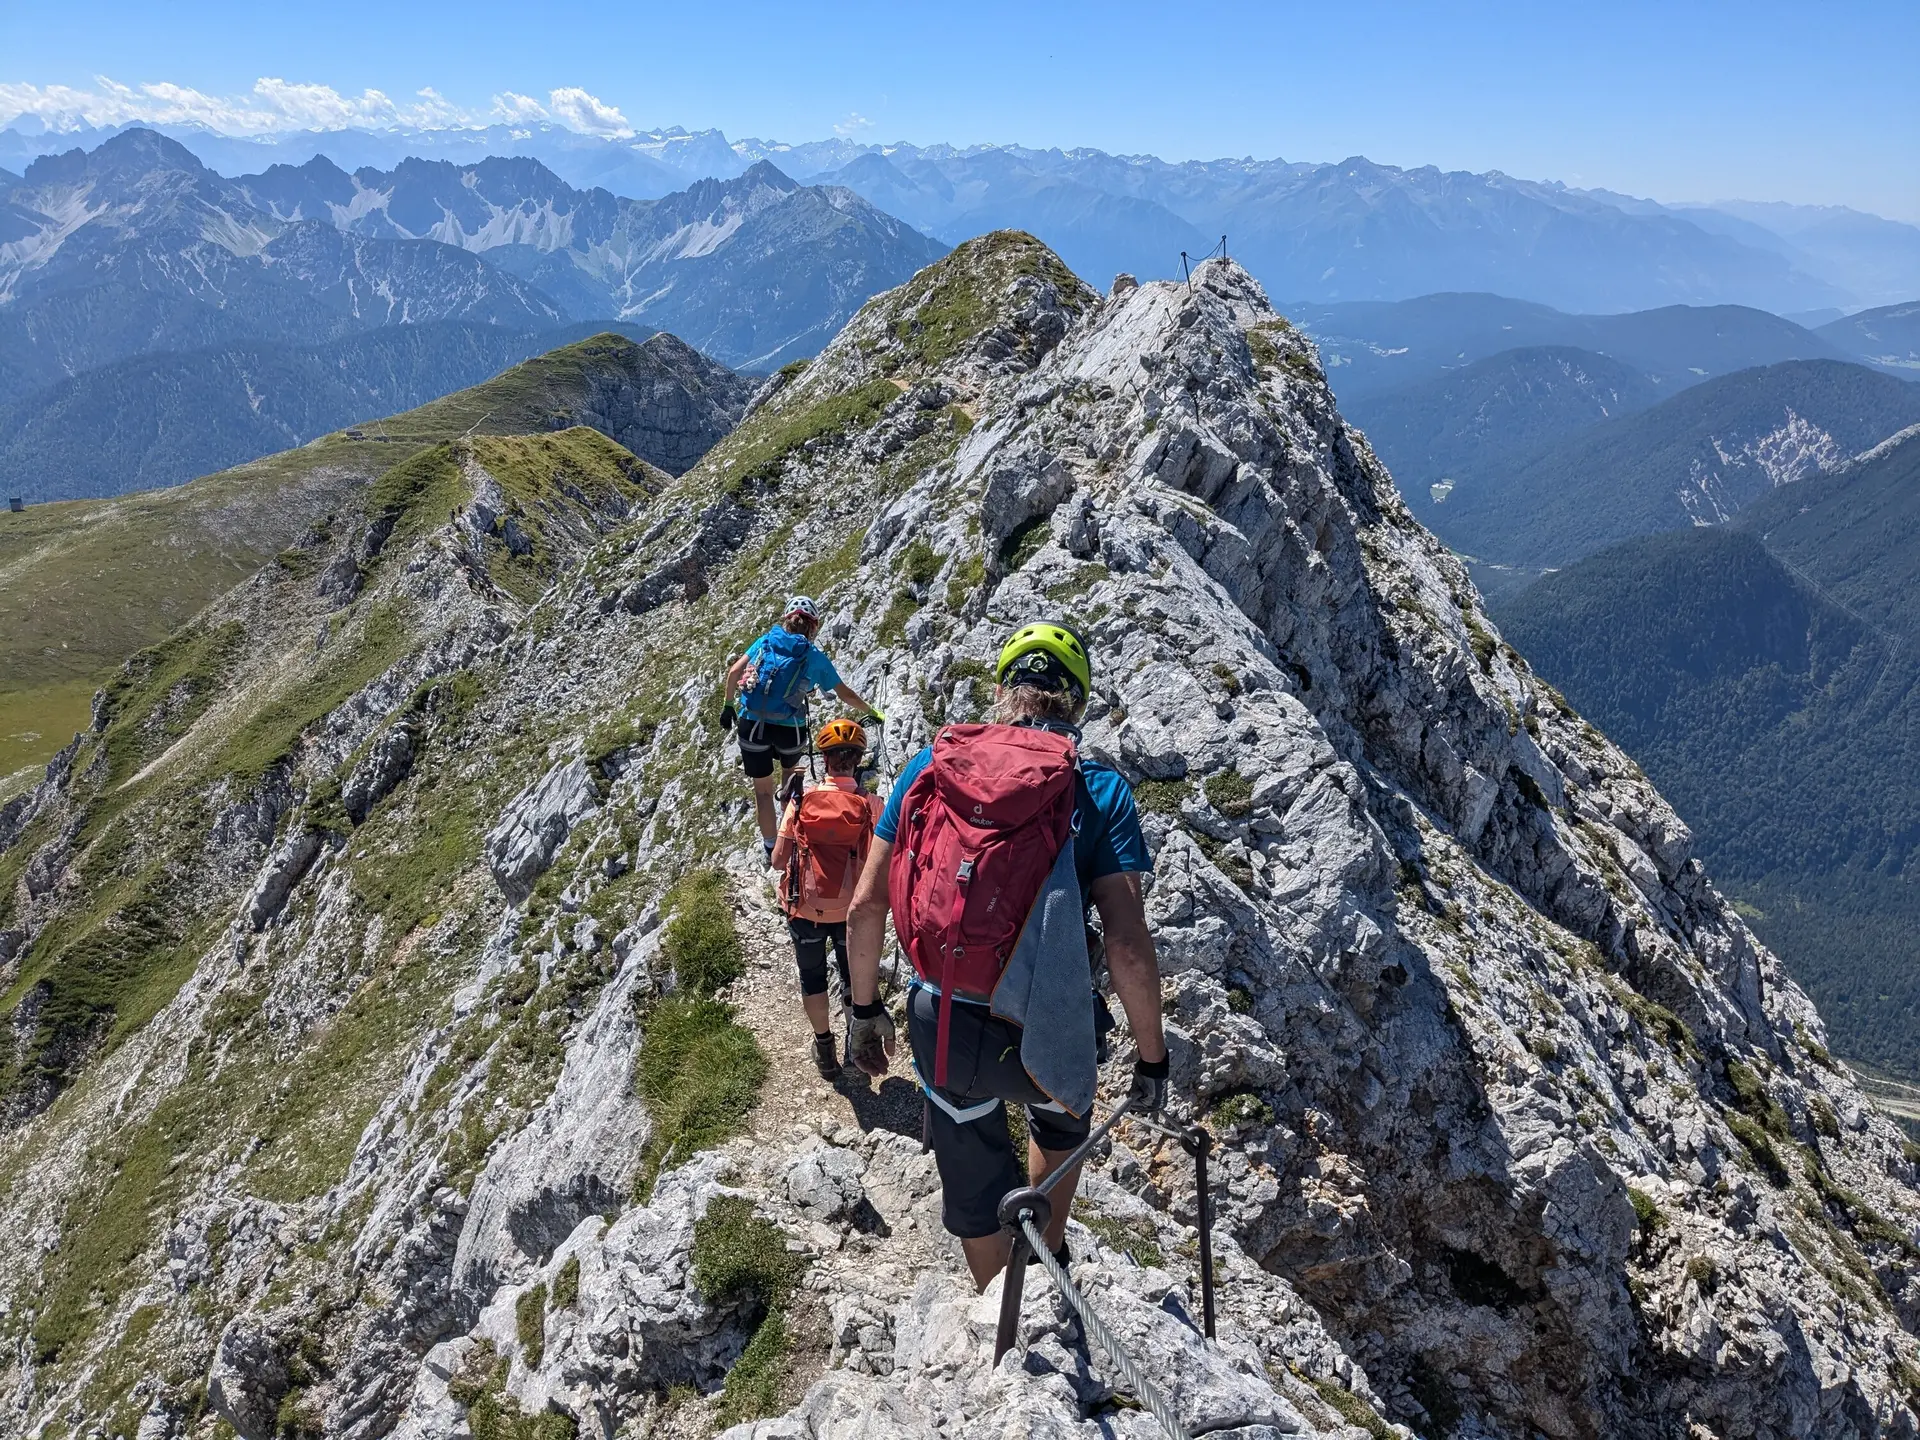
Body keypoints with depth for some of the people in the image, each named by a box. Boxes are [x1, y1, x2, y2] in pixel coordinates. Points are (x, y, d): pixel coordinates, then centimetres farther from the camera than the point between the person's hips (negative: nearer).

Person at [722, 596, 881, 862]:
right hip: (790, 728, 0)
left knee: (763, 790, 14)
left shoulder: (766, 641, 9)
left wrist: (728, 705, 11)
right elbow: (846, 694, 10)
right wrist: (872, 714, 24)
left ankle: (771, 850, 19)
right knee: (790, 772, 31)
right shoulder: (815, 656, 5)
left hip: (753, 724, 1)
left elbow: (734, 672, -1)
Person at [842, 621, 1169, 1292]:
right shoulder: (1101, 790, -11)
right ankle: (1049, 1260, 54)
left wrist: (866, 1009, 11)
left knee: (974, 1192, 25)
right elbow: (1128, 944, -17)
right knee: (1061, 1124, 35)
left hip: (940, 1028, 1)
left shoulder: (930, 765, -4)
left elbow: (865, 906, -3)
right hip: (1045, 1036, -1)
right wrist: (1152, 1058, -3)